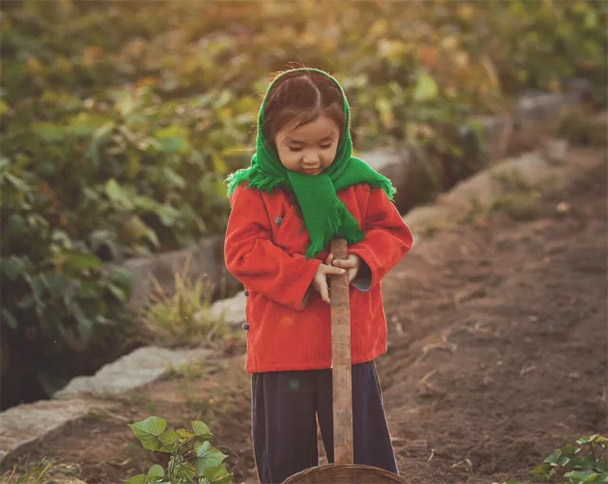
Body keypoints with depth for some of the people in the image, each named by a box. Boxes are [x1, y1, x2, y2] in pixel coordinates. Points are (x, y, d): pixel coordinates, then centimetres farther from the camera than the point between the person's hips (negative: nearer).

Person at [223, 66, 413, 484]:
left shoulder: (360, 184, -1)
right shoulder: (256, 191, -7)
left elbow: (394, 233, 5)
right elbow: (242, 252, -13)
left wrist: (362, 260, -16)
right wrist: (305, 273, -21)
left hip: (351, 343, 1)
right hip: (281, 348, -1)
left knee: (364, 449, 11)